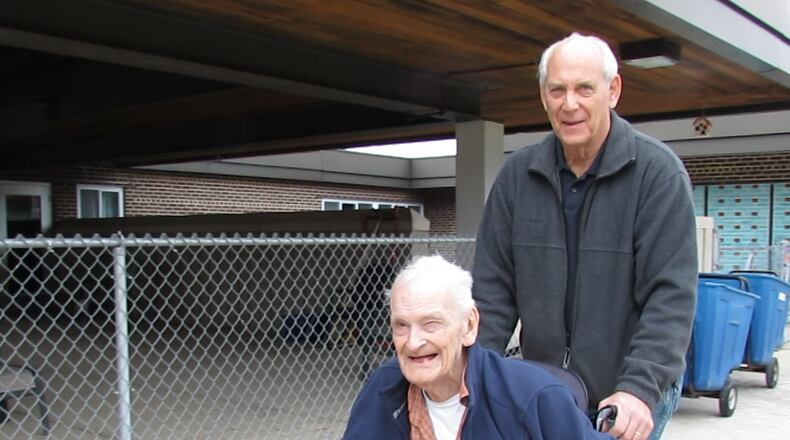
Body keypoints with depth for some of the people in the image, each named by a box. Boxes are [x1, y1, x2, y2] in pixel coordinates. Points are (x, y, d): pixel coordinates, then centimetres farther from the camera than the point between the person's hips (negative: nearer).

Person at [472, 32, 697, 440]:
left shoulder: (658, 171, -10)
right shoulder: (518, 174, 0)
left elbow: (671, 295, -15)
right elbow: (494, 285, 1)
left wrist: (640, 387, -25)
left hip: (636, 396, -3)